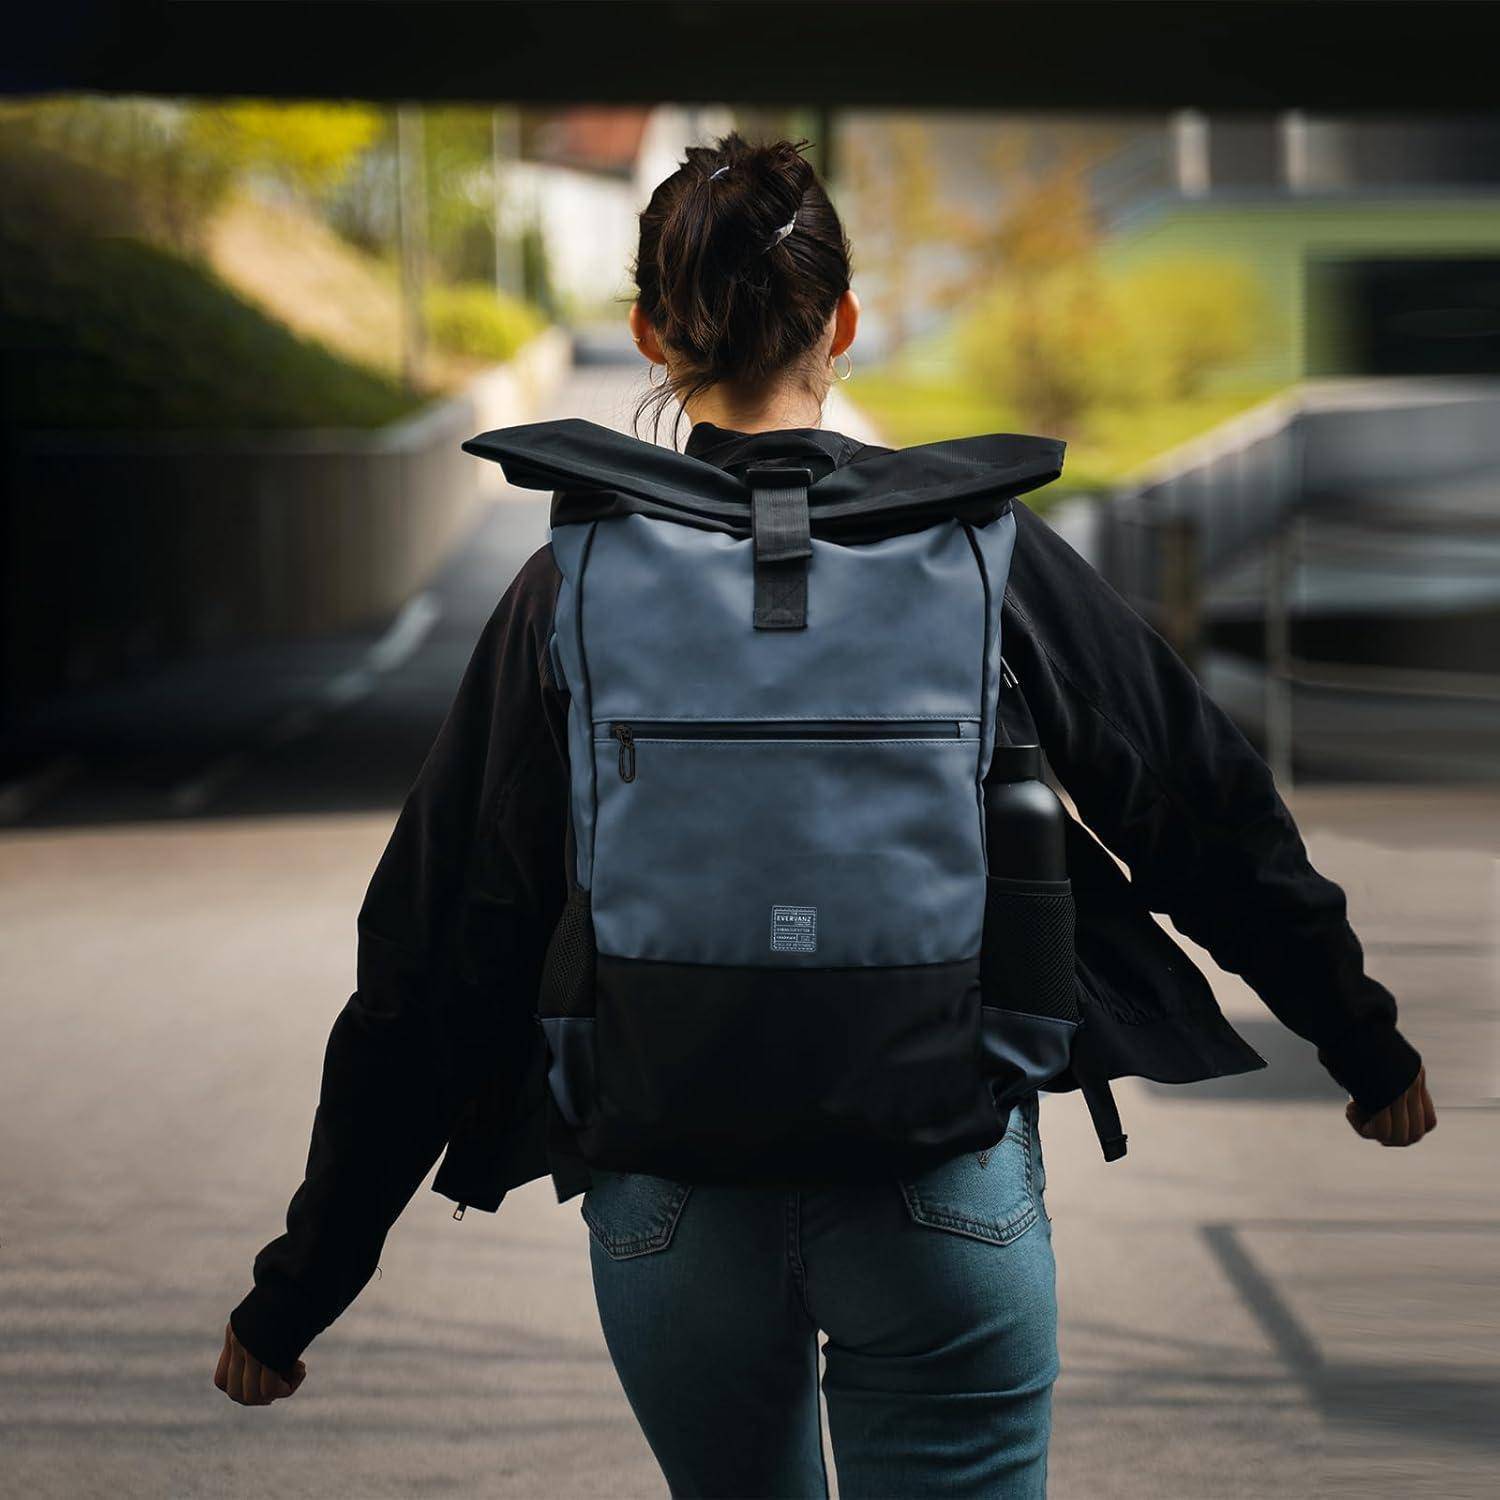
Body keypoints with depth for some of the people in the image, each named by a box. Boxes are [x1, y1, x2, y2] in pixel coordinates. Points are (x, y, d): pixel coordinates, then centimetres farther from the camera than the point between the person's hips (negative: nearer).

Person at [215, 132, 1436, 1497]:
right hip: (948, 1205, -1)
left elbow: (435, 956, -2)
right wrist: (1366, 1046, 22)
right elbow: (1210, 815, 6)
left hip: (672, 1216, 1)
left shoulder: (572, 590, -3)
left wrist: (298, 1286, 5)